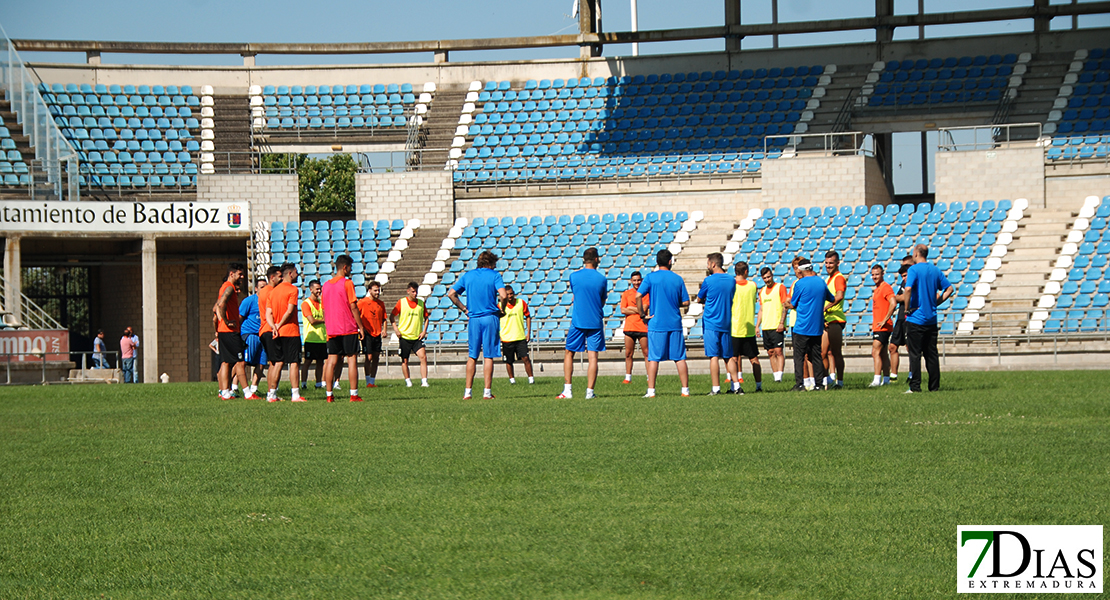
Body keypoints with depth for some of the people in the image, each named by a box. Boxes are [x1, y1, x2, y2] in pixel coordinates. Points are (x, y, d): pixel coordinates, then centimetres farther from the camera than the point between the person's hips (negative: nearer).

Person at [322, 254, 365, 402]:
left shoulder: (326, 285, 11)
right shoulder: (347, 283, -7)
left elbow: (324, 310, 14)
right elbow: (353, 307, -10)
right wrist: (361, 326, -4)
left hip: (332, 329, 5)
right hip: (348, 328, -5)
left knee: (331, 361, 3)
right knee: (352, 359, -2)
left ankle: (329, 395, 0)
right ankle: (354, 394, -5)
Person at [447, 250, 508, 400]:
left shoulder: (467, 276, 9)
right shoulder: (494, 275, -1)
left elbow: (451, 294, 6)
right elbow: (503, 295, -14)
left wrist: (464, 309, 13)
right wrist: (501, 310, 3)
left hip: (473, 319, 3)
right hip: (490, 318, -3)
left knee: (472, 357, 9)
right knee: (488, 356, 0)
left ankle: (467, 391, 5)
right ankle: (487, 392, -2)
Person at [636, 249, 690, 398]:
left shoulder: (651, 277, -3)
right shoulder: (677, 279, 3)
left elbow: (638, 296, -13)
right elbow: (686, 302, 6)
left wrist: (642, 314, -4)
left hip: (656, 324, -2)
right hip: (675, 324, 2)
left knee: (653, 358, 1)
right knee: (680, 358, 6)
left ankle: (651, 390, -2)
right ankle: (685, 389, 7)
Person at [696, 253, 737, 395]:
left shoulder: (709, 281, -10)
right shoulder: (731, 280, 6)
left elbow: (699, 299, 3)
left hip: (711, 324, -5)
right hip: (726, 323, 5)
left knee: (713, 356, -5)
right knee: (728, 356, 12)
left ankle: (715, 388, -7)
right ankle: (736, 386, 9)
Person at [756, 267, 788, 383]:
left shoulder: (780, 287, -2)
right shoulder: (762, 291, 17)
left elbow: (785, 306, -8)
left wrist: (781, 322, -17)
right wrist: (757, 326, 14)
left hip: (777, 326, -7)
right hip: (765, 327, 7)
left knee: (778, 351, -13)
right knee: (771, 353, 6)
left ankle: (779, 375, -17)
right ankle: (775, 375, 9)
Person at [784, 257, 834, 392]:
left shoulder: (800, 284, -11)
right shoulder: (821, 282, 6)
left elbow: (793, 305, -2)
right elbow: (832, 299, 21)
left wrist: (788, 303, 20)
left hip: (801, 327, -5)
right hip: (817, 327, 5)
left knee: (799, 356, 1)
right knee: (816, 356, 11)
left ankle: (800, 384, -3)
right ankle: (818, 383, 8)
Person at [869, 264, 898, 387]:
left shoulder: (885, 287, -13)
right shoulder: (877, 289, 18)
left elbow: (893, 304, -26)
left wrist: (885, 320, -22)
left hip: (883, 327, -10)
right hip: (877, 327, 10)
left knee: (875, 352, -15)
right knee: (882, 354, 12)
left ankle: (877, 380, -20)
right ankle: (886, 379, 16)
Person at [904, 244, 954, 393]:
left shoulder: (914, 270, -10)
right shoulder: (935, 270, 9)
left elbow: (908, 289, -24)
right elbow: (949, 288, 13)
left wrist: (907, 308, -12)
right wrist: (936, 303, 11)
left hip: (916, 318, -6)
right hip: (931, 319, 6)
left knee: (915, 354, -4)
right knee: (931, 354, 10)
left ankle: (915, 386, -8)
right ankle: (934, 386, 9)